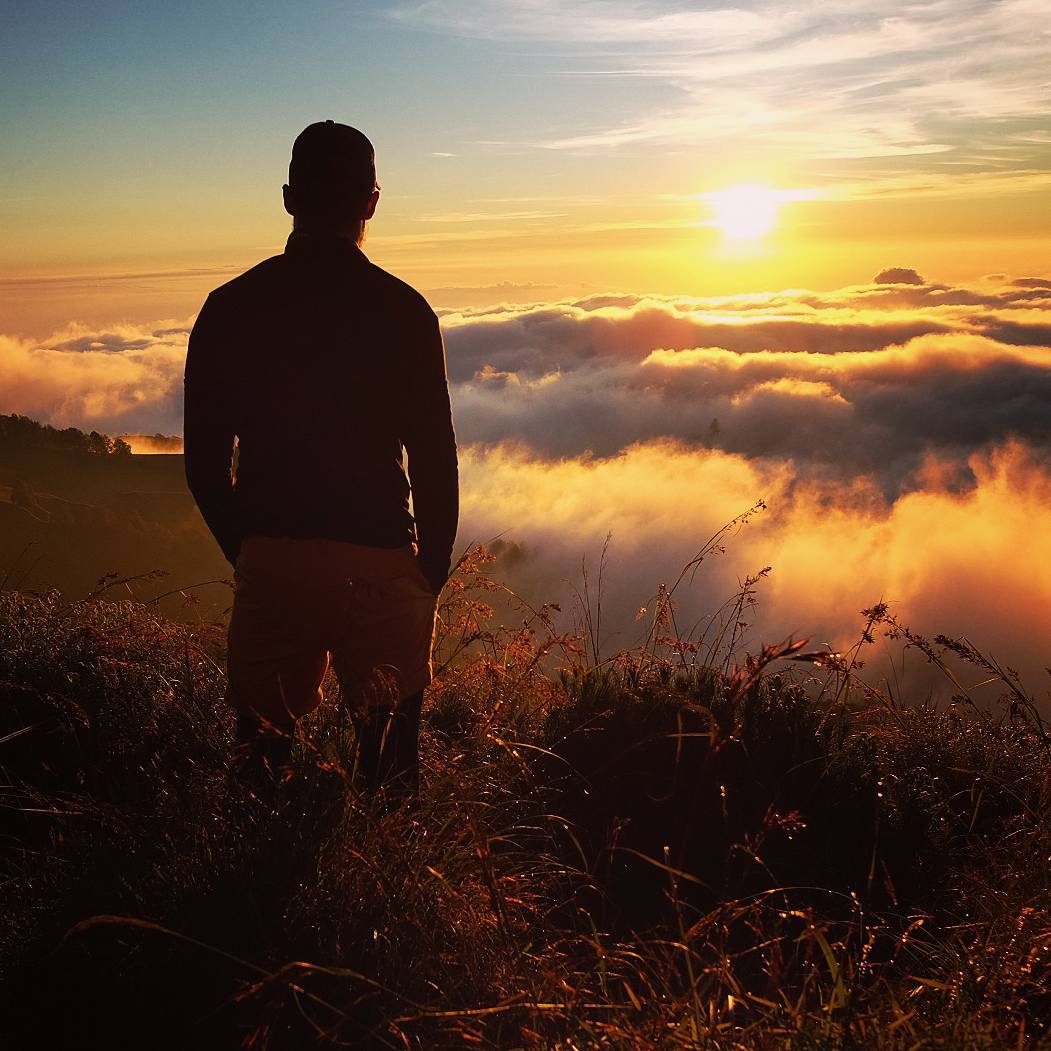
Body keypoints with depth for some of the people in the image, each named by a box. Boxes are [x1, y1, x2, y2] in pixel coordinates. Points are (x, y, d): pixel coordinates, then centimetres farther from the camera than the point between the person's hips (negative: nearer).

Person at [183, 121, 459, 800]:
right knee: (392, 755, 7)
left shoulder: (230, 307, 3)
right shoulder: (404, 311, -5)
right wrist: (433, 569, 7)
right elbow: (434, 458, -5)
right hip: (379, 561, -2)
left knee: (262, 747, 13)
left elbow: (205, 461, 5)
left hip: (269, 563, 3)